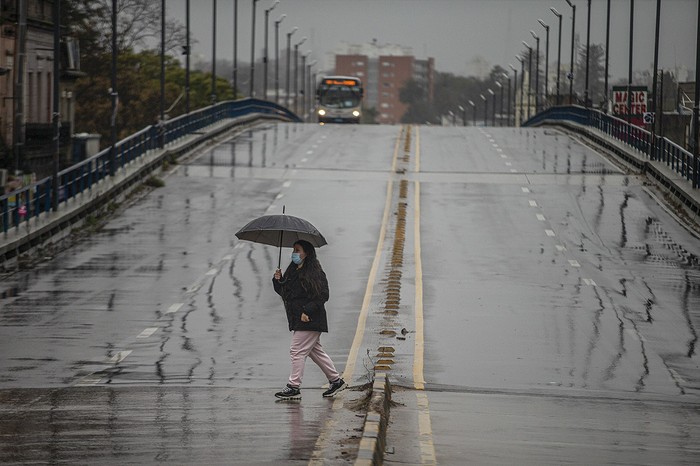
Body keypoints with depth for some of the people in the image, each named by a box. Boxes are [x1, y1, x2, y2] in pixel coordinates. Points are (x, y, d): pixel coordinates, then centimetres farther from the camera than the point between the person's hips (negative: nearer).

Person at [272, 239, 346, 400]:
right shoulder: (292, 271, 13)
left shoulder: (315, 273, -13)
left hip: (309, 320, -9)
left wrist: (307, 311, -22)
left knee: (297, 351, -8)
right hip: (297, 320, 9)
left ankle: (294, 387, -3)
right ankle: (336, 380, 24)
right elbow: (284, 292, 17)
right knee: (315, 351, 15)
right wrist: (278, 280, -3)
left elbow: (323, 296, -17)